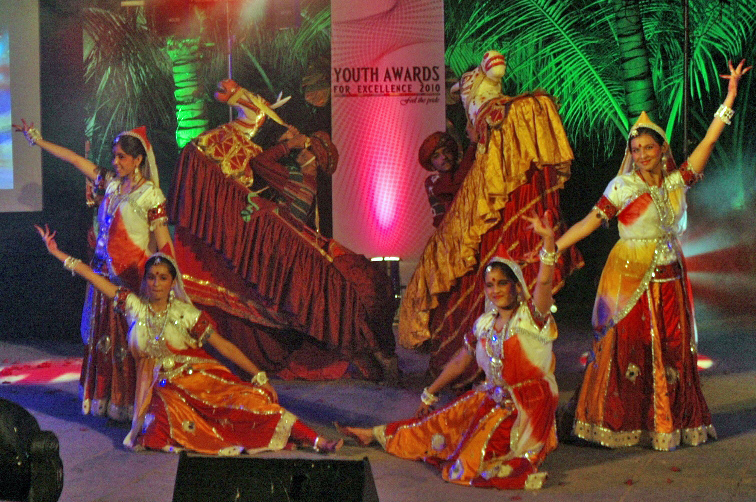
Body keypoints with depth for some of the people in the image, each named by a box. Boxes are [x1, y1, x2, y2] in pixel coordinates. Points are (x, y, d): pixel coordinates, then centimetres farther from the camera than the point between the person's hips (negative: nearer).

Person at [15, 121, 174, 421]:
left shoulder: (150, 194, -9)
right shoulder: (111, 184, 9)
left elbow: (164, 244, -11)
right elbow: (75, 160, 18)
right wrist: (38, 140, 24)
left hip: (132, 278, -6)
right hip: (104, 272, 7)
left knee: (128, 339, -3)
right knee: (102, 335, 10)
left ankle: (128, 405, 7)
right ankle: (104, 400, 20)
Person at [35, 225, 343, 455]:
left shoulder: (186, 315, -2)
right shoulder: (135, 307, 4)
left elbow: (224, 346, -3)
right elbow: (95, 278, 4)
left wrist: (259, 376, -8)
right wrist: (57, 252, 2)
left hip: (199, 379, -1)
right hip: (164, 389, 1)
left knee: (253, 400, -24)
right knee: (157, 434, -33)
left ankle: (316, 440, -24)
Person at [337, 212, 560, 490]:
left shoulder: (531, 316, -11)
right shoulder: (484, 324, 8)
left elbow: (544, 282, -31)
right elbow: (459, 362, 19)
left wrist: (548, 240, -46)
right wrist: (429, 394, 26)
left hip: (529, 404, -6)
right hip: (494, 399, 6)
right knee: (444, 420, 9)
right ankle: (377, 434, 23)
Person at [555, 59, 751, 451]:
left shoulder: (677, 182, 7)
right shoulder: (623, 187, -3)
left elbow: (708, 141, 7)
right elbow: (591, 221, -7)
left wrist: (730, 96, 6)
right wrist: (553, 248, -17)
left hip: (669, 279, 4)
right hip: (630, 279, -4)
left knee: (673, 351, 5)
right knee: (629, 348, -3)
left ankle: (669, 424, 15)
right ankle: (622, 424, 5)